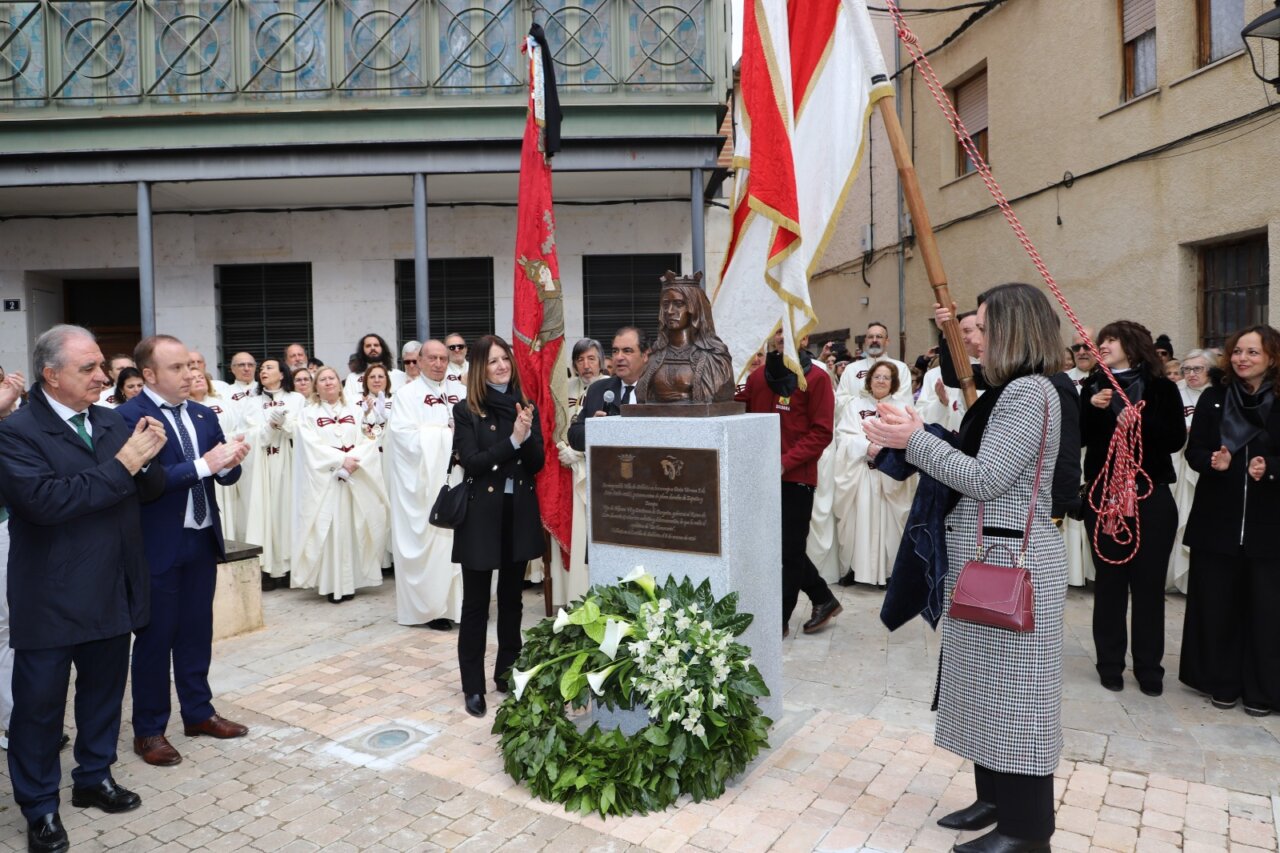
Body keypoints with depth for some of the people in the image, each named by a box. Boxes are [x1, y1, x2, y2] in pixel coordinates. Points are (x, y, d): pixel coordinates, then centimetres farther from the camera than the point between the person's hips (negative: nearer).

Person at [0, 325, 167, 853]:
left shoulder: (112, 422, 6)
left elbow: (148, 489, 5)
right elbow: (45, 500, -26)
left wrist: (147, 457, -15)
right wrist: (121, 465, -25)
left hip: (113, 590, 6)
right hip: (51, 599, -5)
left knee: (104, 690, 19)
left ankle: (94, 777, 39)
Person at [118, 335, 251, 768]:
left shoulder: (203, 415, 7)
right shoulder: (129, 417, -13)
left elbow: (226, 474, 7)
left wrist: (228, 463, -16)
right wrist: (204, 464, -28)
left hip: (202, 539, 6)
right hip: (159, 545, -6)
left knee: (197, 632, 16)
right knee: (155, 636, 7)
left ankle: (198, 712, 31)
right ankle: (149, 730, 22)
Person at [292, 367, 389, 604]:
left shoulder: (353, 413, 15)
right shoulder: (308, 414, 5)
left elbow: (367, 443, 4)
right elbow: (313, 447, -8)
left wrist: (353, 461, -14)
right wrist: (342, 459, -16)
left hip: (355, 480, 3)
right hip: (324, 482, -3)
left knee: (351, 530, 2)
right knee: (329, 531, -6)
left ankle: (349, 582, 8)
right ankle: (332, 584, -2)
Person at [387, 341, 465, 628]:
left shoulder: (461, 392, 14)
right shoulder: (407, 394, 4)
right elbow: (402, 433, -9)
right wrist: (446, 434, -11)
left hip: (457, 475, 3)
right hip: (423, 480, -3)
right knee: (429, 539, -3)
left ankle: (459, 601, 8)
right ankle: (432, 606, 3)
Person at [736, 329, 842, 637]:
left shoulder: (816, 377, -6)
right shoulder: (758, 375, 10)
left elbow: (821, 432, -11)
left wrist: (785, 462, -18)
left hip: (796, 477, -6)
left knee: (789, 550, 4)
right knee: (783, 545, 15)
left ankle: (779, 619, 15)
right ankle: (823, 599, 32)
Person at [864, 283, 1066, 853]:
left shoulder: (1029, 392, -16)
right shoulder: (1008, 390, 15)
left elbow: (985, 479, -21)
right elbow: (971, 469, 12)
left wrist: (914, 439, -16)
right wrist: (912, 437, 4)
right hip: (987, 557, 10)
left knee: (1012, 688, 1)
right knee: (989, 684, 16)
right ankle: (996, 798, 31)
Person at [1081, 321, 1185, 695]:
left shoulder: (1161, 388, 3)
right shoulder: (1092, 388, 7)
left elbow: (1176, 439, -5)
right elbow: (1079, 437, 0)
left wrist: (1141, 422, -20)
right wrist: (1093, 409, -15)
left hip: (1151, 495, -1)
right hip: (1104, 495, 1)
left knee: (1149, 582, 5)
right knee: (1109, 580, 6)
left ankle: (1149, 666, 16)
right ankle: (1110, 664, 15)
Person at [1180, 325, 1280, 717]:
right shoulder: (1213, 398, 4)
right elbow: (1194, 451, 3)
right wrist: (1213, 462, -17)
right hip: (1217, 519, 1)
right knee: (1216, 604, 7)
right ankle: (1222, 682, 22)